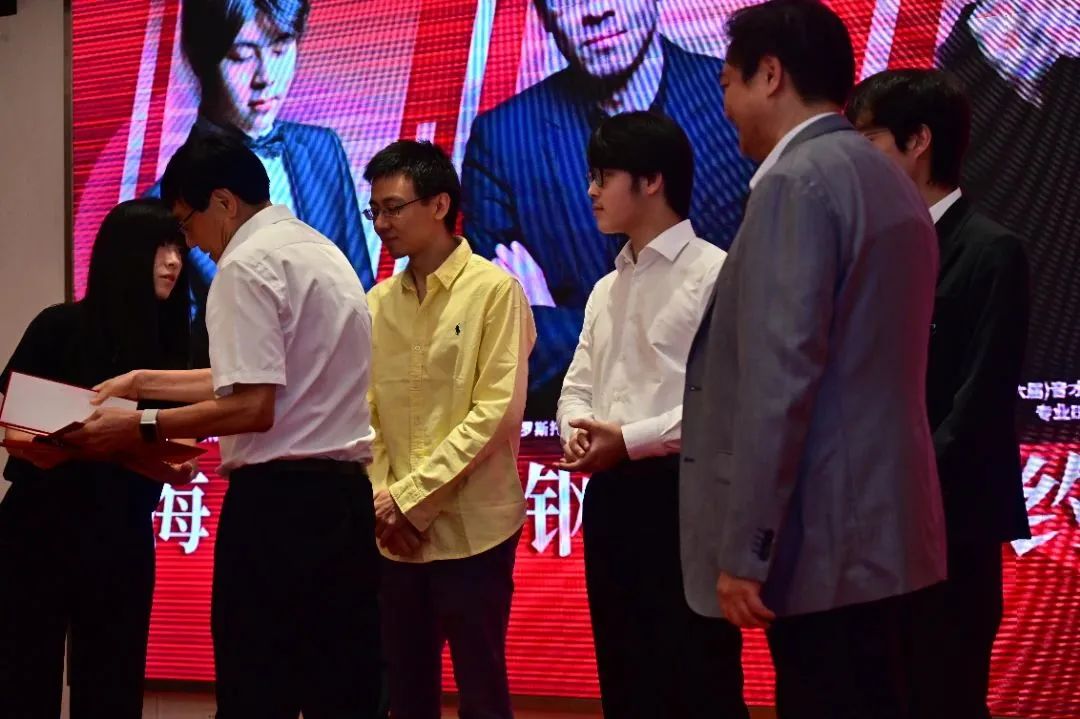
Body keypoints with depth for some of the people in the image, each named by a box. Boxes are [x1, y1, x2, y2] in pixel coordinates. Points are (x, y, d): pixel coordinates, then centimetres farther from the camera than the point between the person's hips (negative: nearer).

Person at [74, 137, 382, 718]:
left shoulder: (248, 265, -11)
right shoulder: (318, 251, 18)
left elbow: (253, 406, -18)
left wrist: (141, 427, -10)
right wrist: (144, 382, 25)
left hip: (280, 498, -9)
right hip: (345, 494, 9)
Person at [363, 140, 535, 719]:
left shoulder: (494, 290, -5)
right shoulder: (378, 303, 11)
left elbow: (497, 410, -11)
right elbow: (365, 412, 9)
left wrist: (413, 496, -13)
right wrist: (381, 499, -7)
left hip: (471, 529, -5)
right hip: (395, 534, 5)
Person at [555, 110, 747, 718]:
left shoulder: (715, 273, -7)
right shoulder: (606, 290, 19)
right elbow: (578, 386, 18)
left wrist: (631, 439, -18)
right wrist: (578, 429, -5)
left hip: (681, 491, -8)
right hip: (611, 493, 8)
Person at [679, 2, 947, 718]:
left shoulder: (796, 182, -13)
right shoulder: (888, 181, 16)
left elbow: (781, 373, -21)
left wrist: (743, 547, -19)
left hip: (824, 540, -9)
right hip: (876, 529, 9)